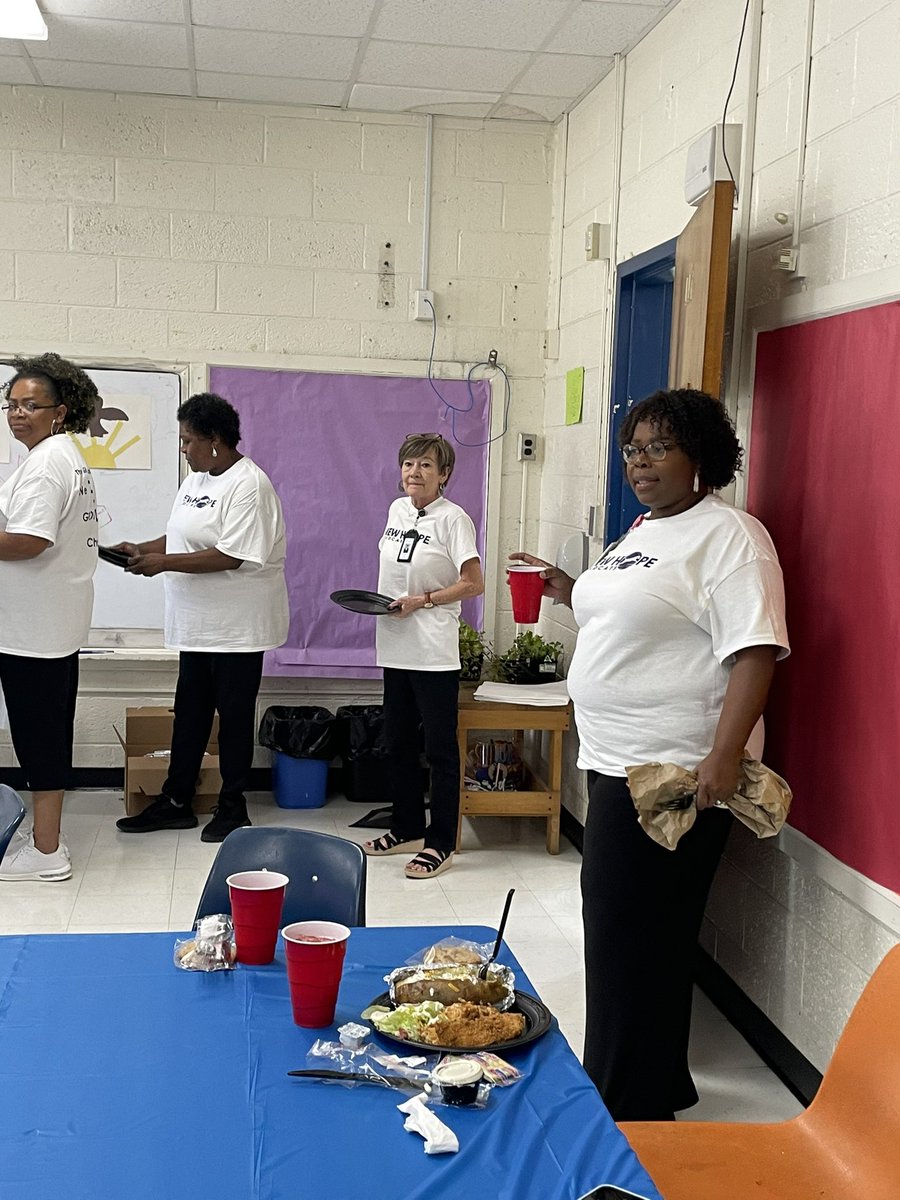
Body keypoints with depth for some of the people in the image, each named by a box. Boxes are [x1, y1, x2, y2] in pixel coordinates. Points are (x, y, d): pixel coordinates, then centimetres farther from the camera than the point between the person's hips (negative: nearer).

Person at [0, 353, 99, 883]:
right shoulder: (70, 456, 16)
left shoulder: (45, 463, -17)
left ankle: (45, 851, 6)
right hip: (60, 622, 11)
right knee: (52, 729, 16)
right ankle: (47, 834, 26)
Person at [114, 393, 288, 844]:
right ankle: (175, 802, 23)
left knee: (234, 715, 4)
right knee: (189, 711, 13)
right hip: (197, 622, 9)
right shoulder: (196, 480, 12)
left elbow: (232, 556, -25)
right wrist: (142, 550, 4)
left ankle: (233, 807, 16)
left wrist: (164, 562, -22)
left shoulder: (249, 485, -18)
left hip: (236, 626, -9)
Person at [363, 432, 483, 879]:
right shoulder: (397, 510, 10)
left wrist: (421, 600, -16)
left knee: (439, 748, 1)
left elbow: (474, 584, -12)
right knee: (398, 744, 15)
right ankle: (408, 829, 29)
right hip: (396, 647, 7)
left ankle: (441, 843, 9)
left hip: (434, 652, -7)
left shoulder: (452, 519, -10)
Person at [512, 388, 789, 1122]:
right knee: (626, 935, 18)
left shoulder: (728, 536, -13)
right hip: (619, 763, 10)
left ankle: (631, 1110, 14)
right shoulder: (643, 531, 15)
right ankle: (656, 1085, 34)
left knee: (634, 944, -2)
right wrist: (570, 592, 13)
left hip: (673, 777, -10)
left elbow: (754, 650, -22)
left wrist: (724, 755, -29)